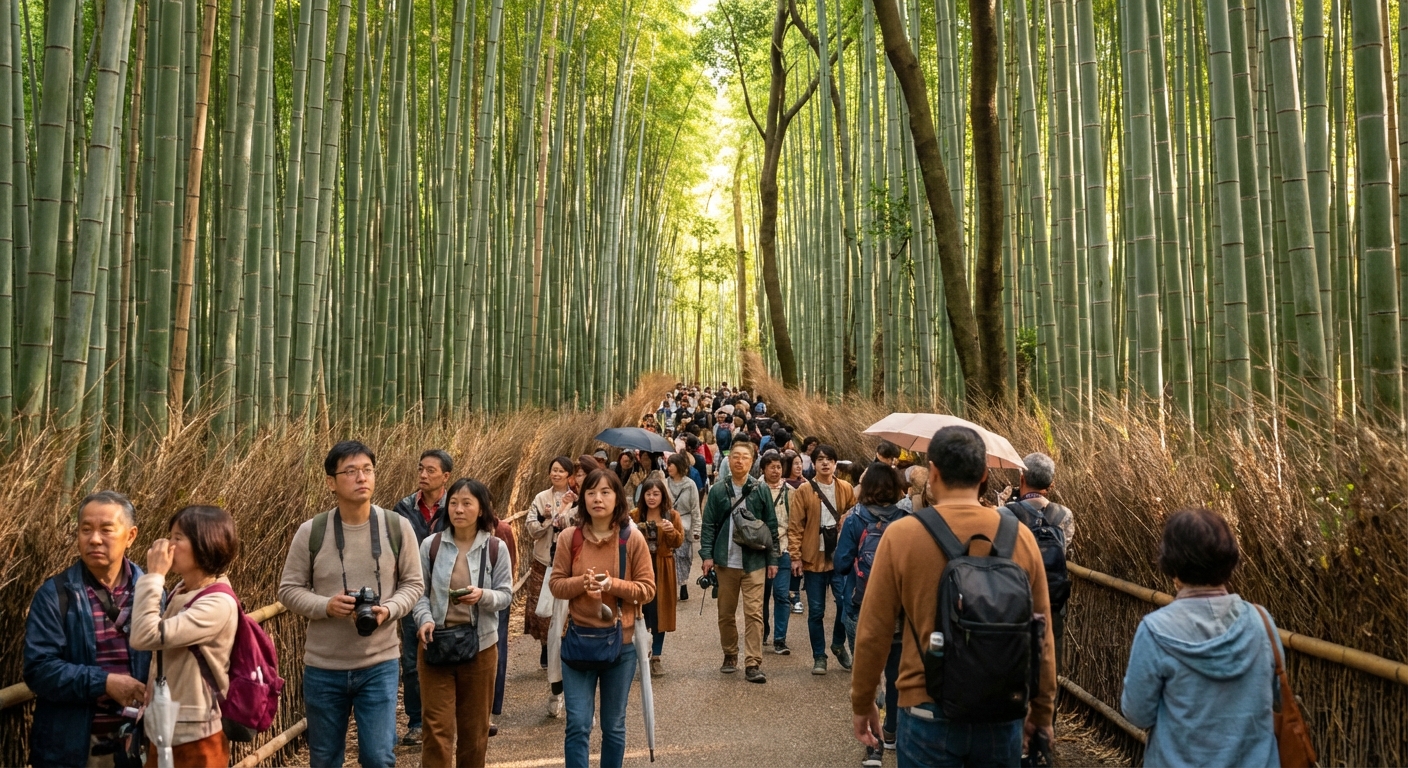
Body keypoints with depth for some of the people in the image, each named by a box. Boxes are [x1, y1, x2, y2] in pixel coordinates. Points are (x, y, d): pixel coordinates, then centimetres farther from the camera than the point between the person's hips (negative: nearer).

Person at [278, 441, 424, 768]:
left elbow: (413, 583, 2)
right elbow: (289, 589, -1)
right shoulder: (310, 532, -8)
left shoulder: (398, 527, -6)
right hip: (323, 667, 1)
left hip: (379, 664, -1)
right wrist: (325, 605, -19)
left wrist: (389, 609, -18)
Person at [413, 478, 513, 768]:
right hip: (436, 641, 0)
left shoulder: (496, 548, -5)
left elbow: (506, 594, -3)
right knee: (437, 726, 1)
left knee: (475, 724, 15)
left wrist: (483, 596, -23)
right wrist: (425, 619, -18)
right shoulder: (431, 545, -5)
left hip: (480, 643, 1)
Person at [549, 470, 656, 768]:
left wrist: (613, 584, -20)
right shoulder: (569, 537, -4)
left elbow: (648, 589, -5)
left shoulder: (632, 538, -6)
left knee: (614, 726, 13)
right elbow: (556, 584, 0)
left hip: (620, 641, 0)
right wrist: (581, 582, -19)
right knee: (577, 725, -1)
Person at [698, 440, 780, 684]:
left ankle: (753, 664, -3)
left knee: (754, 613, -6)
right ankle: (730, 655, 27)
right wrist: (707, 554, -6)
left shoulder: (761, 491, 2)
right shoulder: (718, 491, 3)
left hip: (754, 562, -1)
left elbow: (771, 526, 5)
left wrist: (773, 559, 3)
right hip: (726, 561, 1)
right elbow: (708, 525, 4)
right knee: (726, 612, 11)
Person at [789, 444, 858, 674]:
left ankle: (838, 644, 21)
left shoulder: (846, 488, 4)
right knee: (816, 611, 5)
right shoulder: (804, 491, -2)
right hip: (813, 558, -1)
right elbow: (795, 526, -4)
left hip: (840, 556, 1)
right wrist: (795, 556, -9)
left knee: (846, 603, -5)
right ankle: (819, 657, 19)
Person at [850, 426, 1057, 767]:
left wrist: (862, 702, 8)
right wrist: (1042, 711, 16)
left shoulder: (901, 534, -11)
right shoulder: (1021, 536, -4)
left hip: (929, 712, -2)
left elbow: (873, 631, -7)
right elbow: (1041, 634, 3)